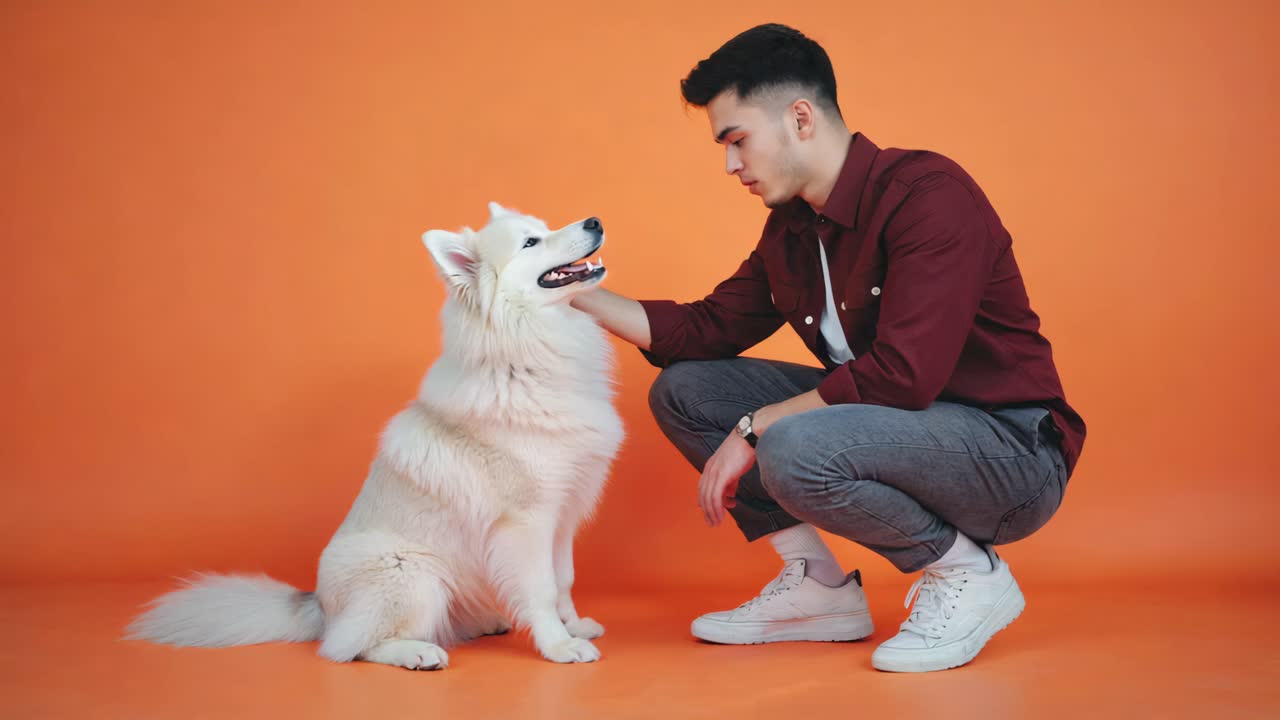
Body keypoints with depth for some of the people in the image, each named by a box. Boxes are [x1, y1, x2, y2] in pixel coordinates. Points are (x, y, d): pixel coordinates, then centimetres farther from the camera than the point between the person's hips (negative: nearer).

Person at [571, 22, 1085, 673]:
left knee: (794, 449, -36)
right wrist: (579, 295, 5)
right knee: (683, 389, 4)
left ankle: (968, 574, -8)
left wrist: (753, 430, -21)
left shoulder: (927, 192, -20)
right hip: (893, 425, 8)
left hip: (1013, 453, -8)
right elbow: (705, 329, 13)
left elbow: (903, 374, -29)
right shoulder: (790, 229, 6)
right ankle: (819, 587, 8)